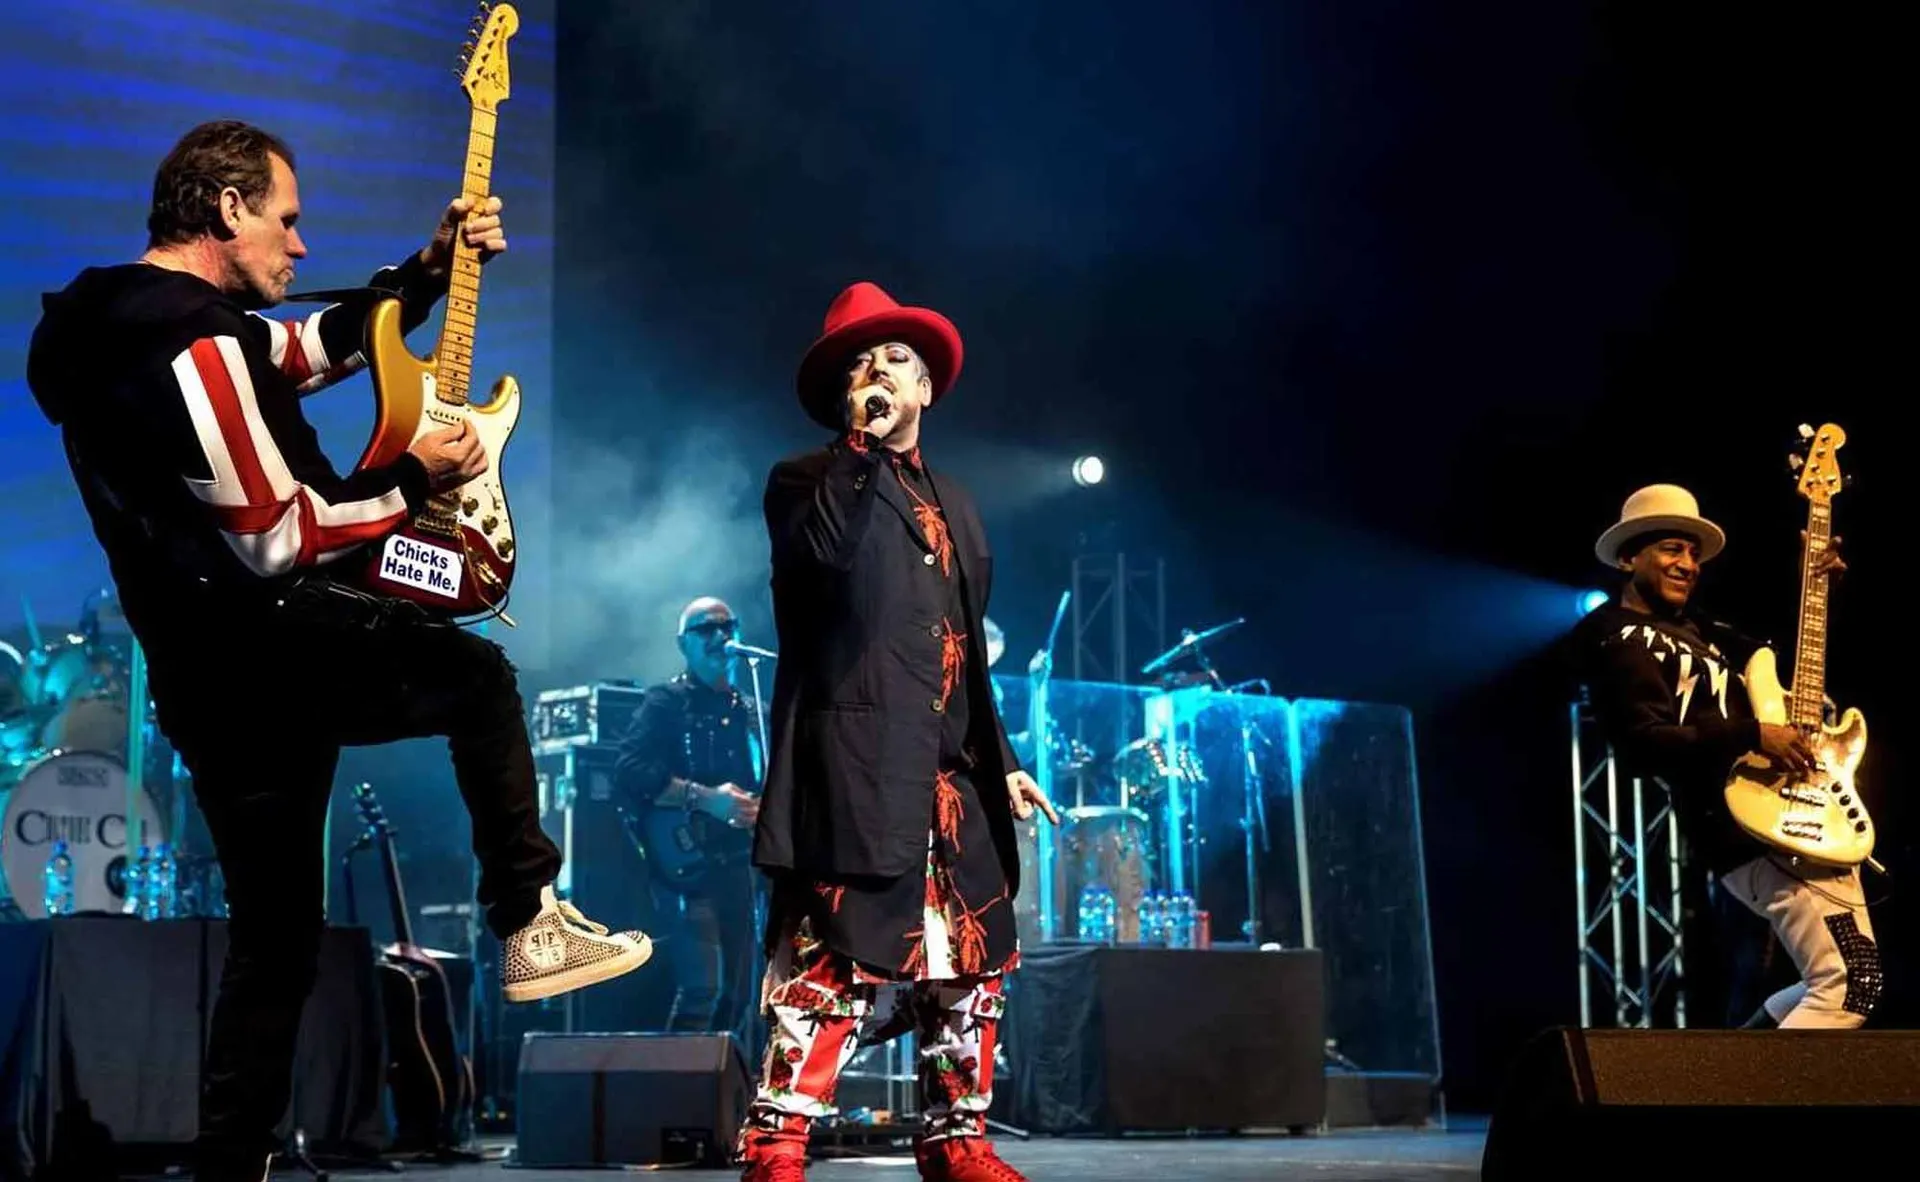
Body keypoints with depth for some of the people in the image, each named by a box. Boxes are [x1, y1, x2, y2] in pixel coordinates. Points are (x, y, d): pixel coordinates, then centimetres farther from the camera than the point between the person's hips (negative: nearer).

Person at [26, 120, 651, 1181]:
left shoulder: (112, 321, 15)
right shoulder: (196, 344, -20)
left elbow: (324, 346, 25)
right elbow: (281, 537, -22)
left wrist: (431, 269, 16)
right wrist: (416, 481, -9)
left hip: (211, 668, 10)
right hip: (268, 655, -10)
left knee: (274, 943, 15)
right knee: (480, 677, 10)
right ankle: (527, 925, 11)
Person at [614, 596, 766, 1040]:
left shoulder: (750, 711, 18)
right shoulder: (666, 702, -1)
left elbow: (768, 784, 21)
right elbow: (630, 771, -15)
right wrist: (704, 798, -21)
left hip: (738, 864, 7)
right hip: (686, 864, -7)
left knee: (738, 996, 8)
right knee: (701, 988, -18)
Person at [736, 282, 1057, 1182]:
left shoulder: (952, 504, 23)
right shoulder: (806, 482, 4)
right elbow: (825, 551, -21)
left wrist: (1000, 763, 19)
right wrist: (863, 444, -15)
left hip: (952, 778, 7)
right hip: (859, 772, -7)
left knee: (972, 966, 9)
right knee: (836, 969, -13)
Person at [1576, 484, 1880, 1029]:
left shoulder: (1695, 630, 23)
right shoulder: (1624, 641, -7)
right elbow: (1645, 744, -21)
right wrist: (1751, 735, -25)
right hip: (1752, 831, -10)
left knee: (1833, 981, 17)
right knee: (1848, 983, -17)